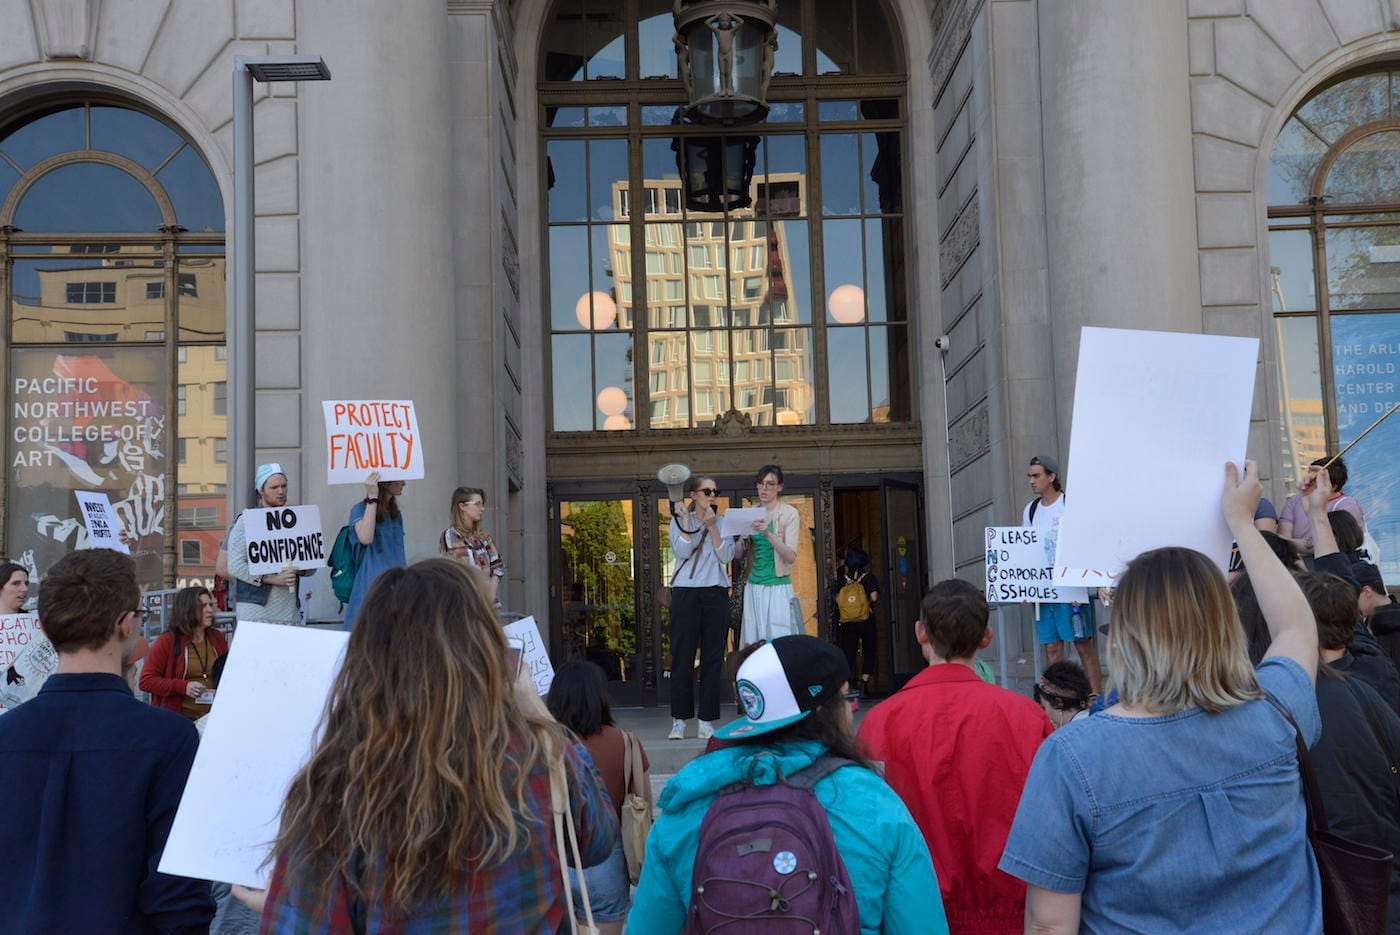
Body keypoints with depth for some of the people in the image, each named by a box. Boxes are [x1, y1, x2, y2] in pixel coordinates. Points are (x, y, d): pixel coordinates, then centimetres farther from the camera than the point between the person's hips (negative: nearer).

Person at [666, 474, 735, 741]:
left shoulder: (722, 523, 12)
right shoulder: (679, 522, 7)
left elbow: (726, 556, -2)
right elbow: (683, 552, -8)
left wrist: (712, 527, -9)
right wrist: (686, 519, -8)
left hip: (716, 594, 2)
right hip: (685, 593, -2)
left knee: (714, 658, 1)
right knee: (682, 657, -3)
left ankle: (707, 722, 5)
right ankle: (679, 720, 2)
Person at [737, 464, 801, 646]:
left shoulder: (789, 513, -1)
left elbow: (791, 556, -11)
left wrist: (768, 534, -24)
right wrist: (744, 540, -7)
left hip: (778, 588, -4)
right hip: (754, 588, 4)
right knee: (754, 643, 0)